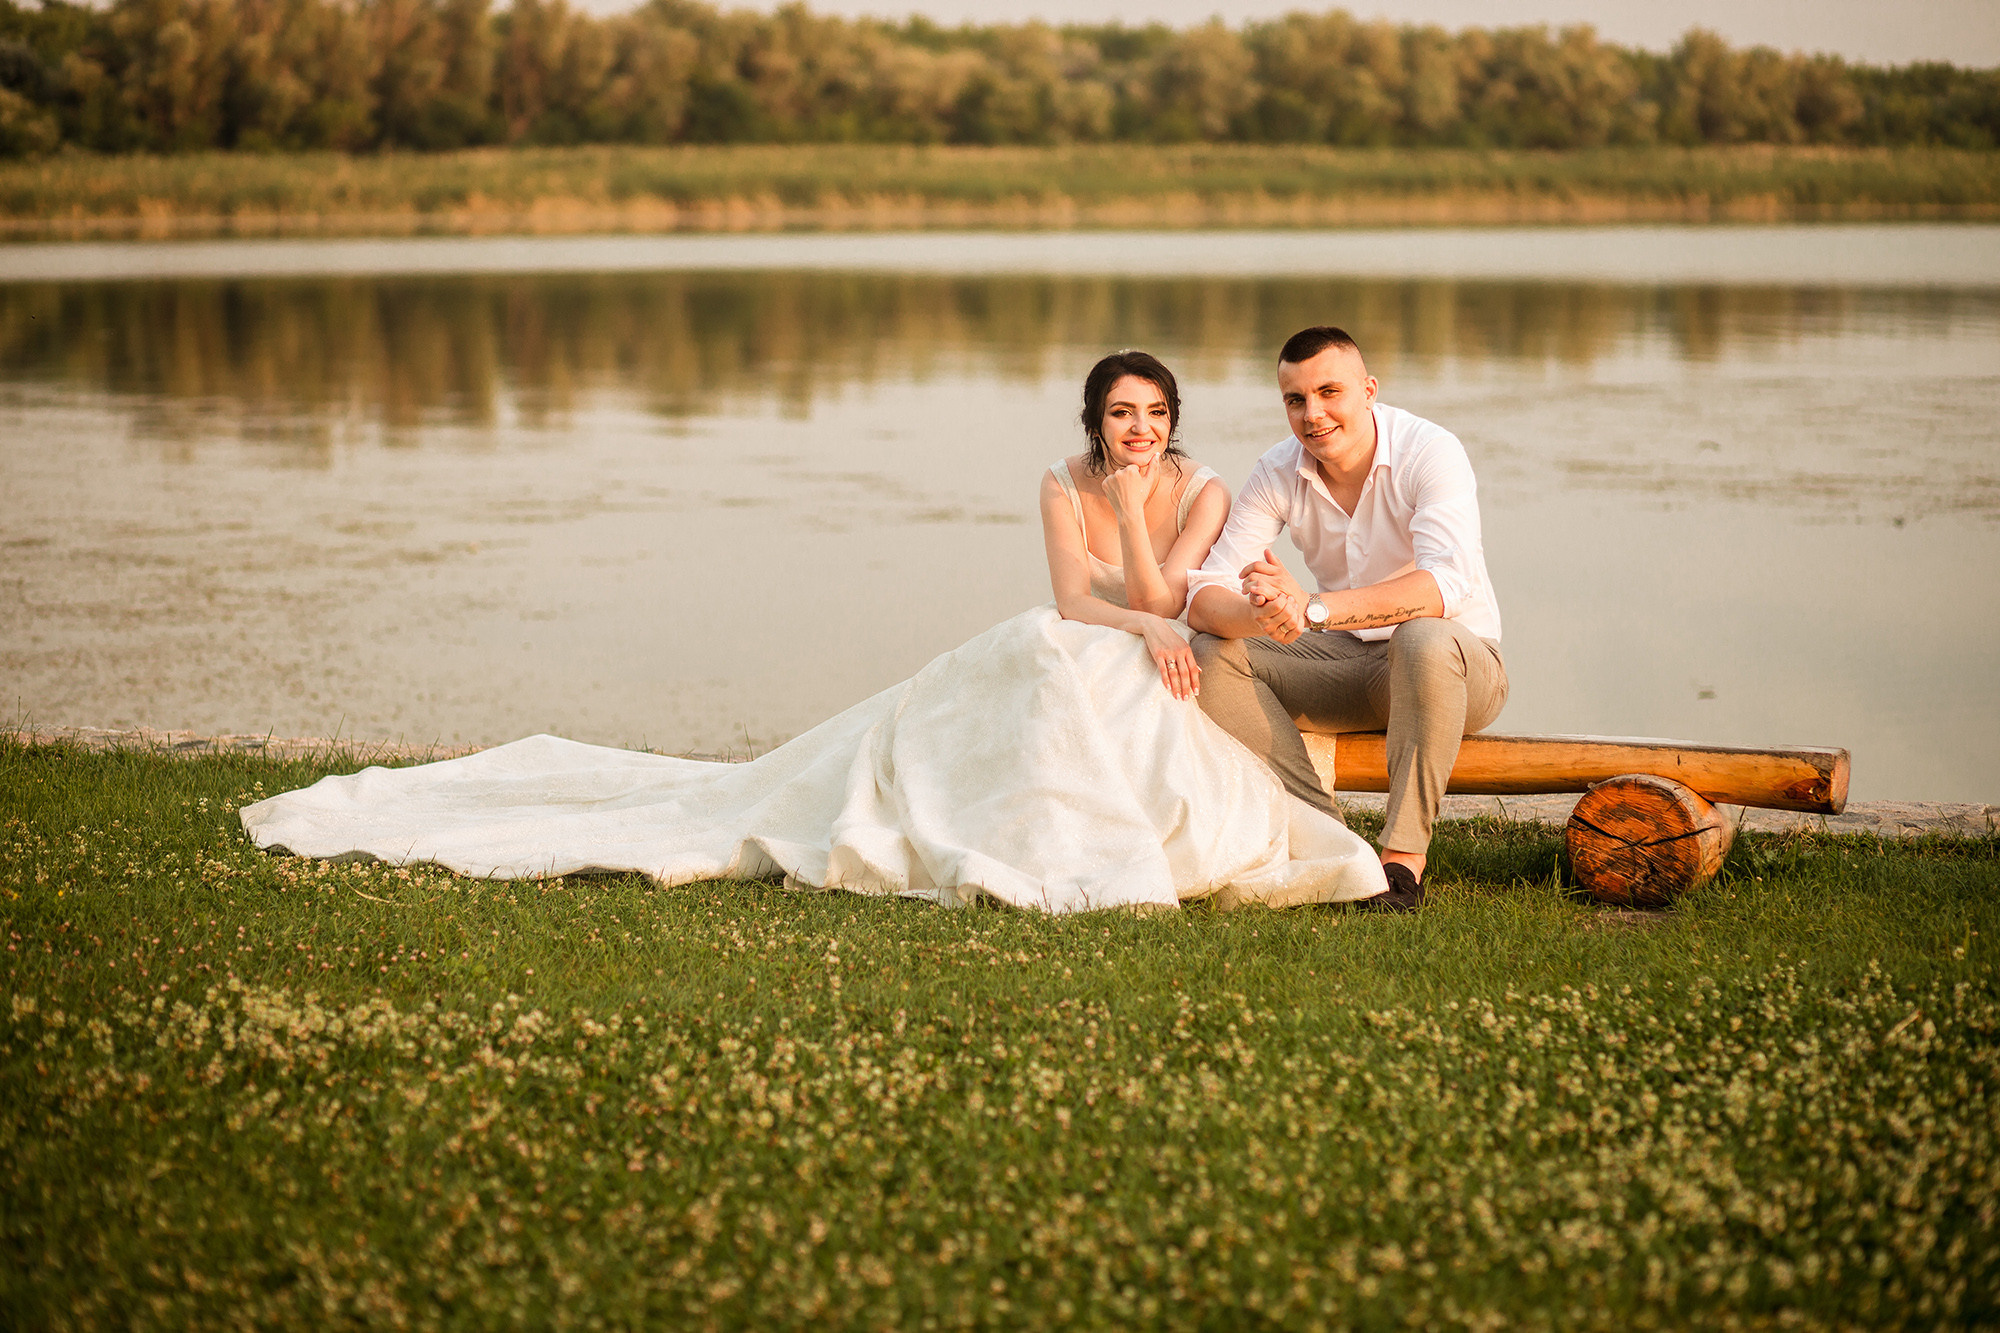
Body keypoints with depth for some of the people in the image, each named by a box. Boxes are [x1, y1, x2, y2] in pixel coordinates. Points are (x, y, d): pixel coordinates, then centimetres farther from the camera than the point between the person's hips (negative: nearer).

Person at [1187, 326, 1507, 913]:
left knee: (1424, 638, -39)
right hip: (1343, 663, 5)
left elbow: (1447, 586, -36)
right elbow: (1205, 596, -13)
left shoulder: (1430, 452, -20)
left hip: (1459, 665, -5)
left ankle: (1405, 855, -30)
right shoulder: (1278, 473, -6)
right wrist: (1259, 615, -39)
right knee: (1211, 653, -17)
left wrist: (1310, 608, -45)